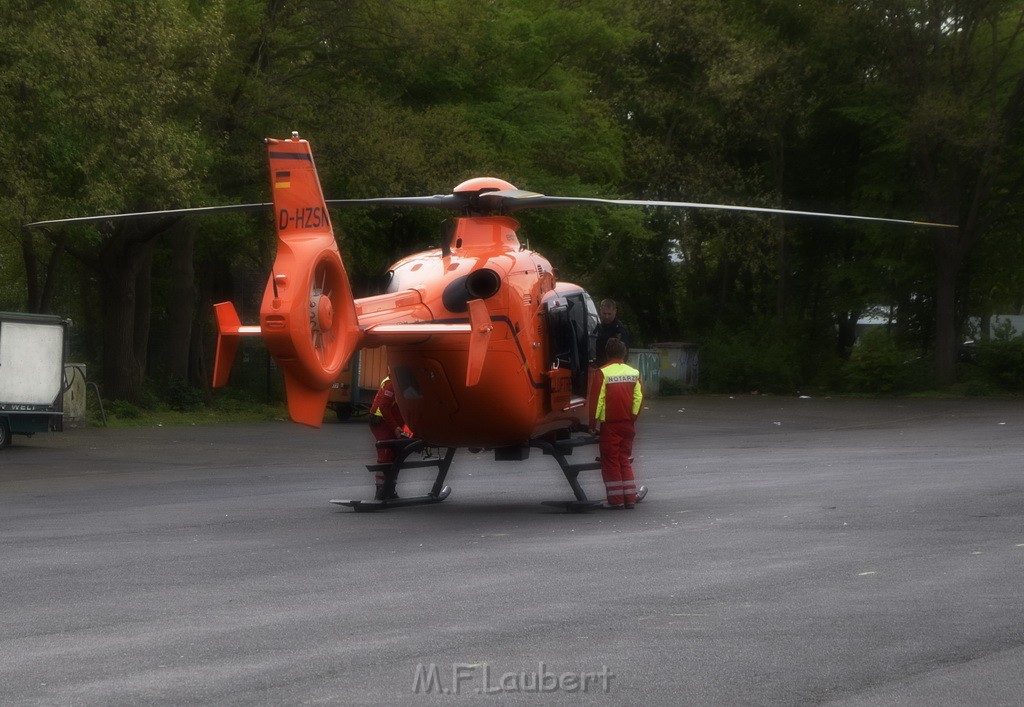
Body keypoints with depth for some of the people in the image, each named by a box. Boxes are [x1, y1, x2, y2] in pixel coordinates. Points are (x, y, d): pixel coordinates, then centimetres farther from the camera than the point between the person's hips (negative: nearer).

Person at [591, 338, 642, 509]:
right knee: (625, 460, 13)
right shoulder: (634, 373, 3)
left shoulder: (603, 373, -11)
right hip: (627, 424, 5)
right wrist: (632, 418, 15)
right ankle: (630, 498, 11)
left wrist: (594, 421, -4)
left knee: (610, 462, 2)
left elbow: (598, 399, -12)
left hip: (610, 424, -5)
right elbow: (639, 397, 4)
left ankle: (616, 499, 0)